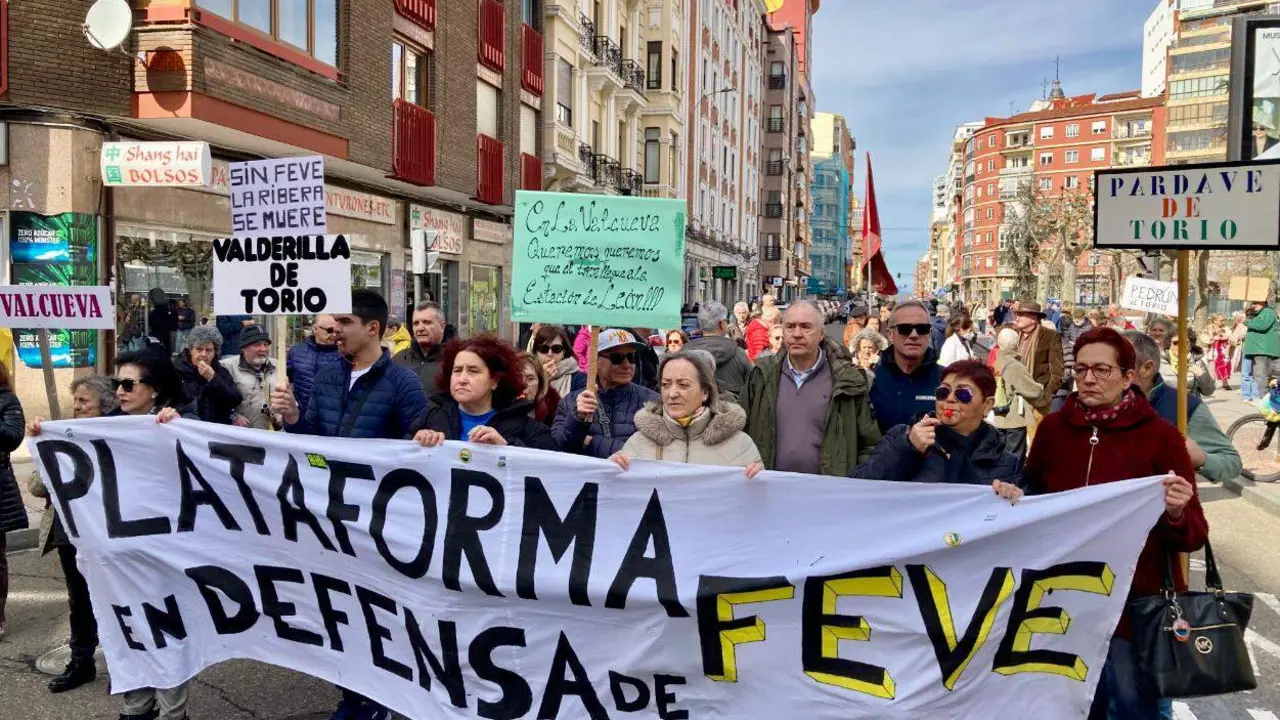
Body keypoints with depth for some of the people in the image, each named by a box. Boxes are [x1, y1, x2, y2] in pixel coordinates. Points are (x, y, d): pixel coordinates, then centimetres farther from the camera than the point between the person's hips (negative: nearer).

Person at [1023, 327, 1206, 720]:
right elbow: (1031, 499, 14)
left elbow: (1193, 537, -8)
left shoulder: (1161, 436, -10)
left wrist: (1176, 515, -29)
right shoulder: (1053, 428, -1)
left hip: (1136, 602, -3)